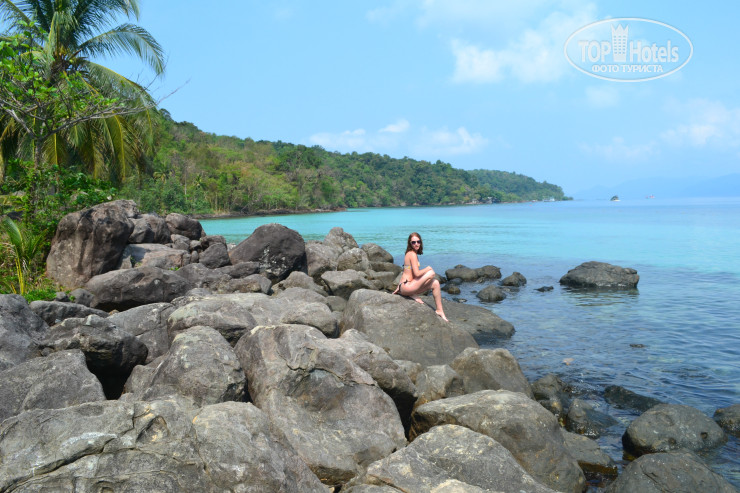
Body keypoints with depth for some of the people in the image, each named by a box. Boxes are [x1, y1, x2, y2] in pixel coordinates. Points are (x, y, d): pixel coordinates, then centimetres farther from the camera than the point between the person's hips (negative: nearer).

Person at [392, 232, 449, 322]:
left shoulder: (409, 254, 17)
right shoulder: (413, 254, -14)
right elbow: (417, 273, -20)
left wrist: (398, 288, 23)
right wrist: (428, 268, -3)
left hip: (404, 287, 9)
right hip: (406, 287, -9)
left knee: (435, 283, 5)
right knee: (431, 273, -15)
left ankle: (440, 311, 7)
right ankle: (414, 295, -4)